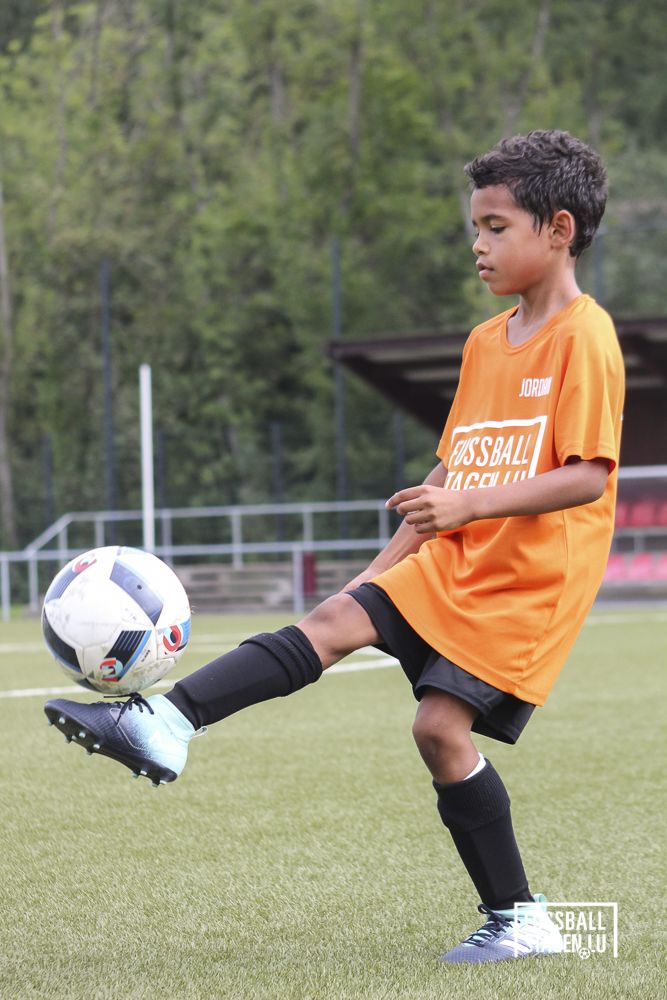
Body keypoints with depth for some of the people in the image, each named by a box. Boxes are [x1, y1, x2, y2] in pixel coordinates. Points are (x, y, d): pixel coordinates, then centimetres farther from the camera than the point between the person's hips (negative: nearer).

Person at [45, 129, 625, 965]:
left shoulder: (583, 340, -13)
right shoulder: (486, 341, 13)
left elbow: (589, 476, -21)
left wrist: (469, 504, -29)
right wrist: (385, 565, 15)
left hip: (529, 576, -8)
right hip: (454, 560, 8)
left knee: (441, 722, -13)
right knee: (333, 622, -7)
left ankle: (519, 919, -1)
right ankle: (165, 723, -13)